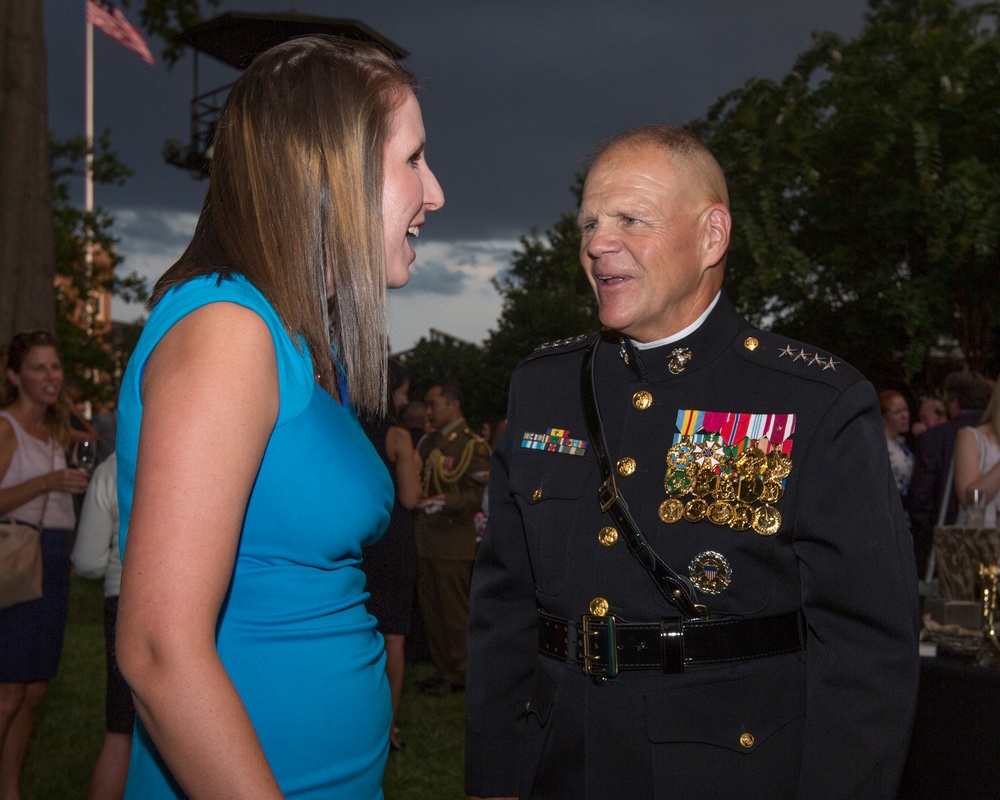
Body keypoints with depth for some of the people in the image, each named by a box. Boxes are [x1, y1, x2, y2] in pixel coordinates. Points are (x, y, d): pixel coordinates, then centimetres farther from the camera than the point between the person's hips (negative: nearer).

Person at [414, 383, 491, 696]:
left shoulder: (472, 444, -7)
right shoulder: (428, 442, 16)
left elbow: (481, 494, -14)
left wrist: (445, 502, -25)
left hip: (453, 541, -7)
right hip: (425, 539, 8)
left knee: (454, 611, 0)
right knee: (431, 608, 11)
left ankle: (458, 675, 10)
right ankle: (442, 670, 21)